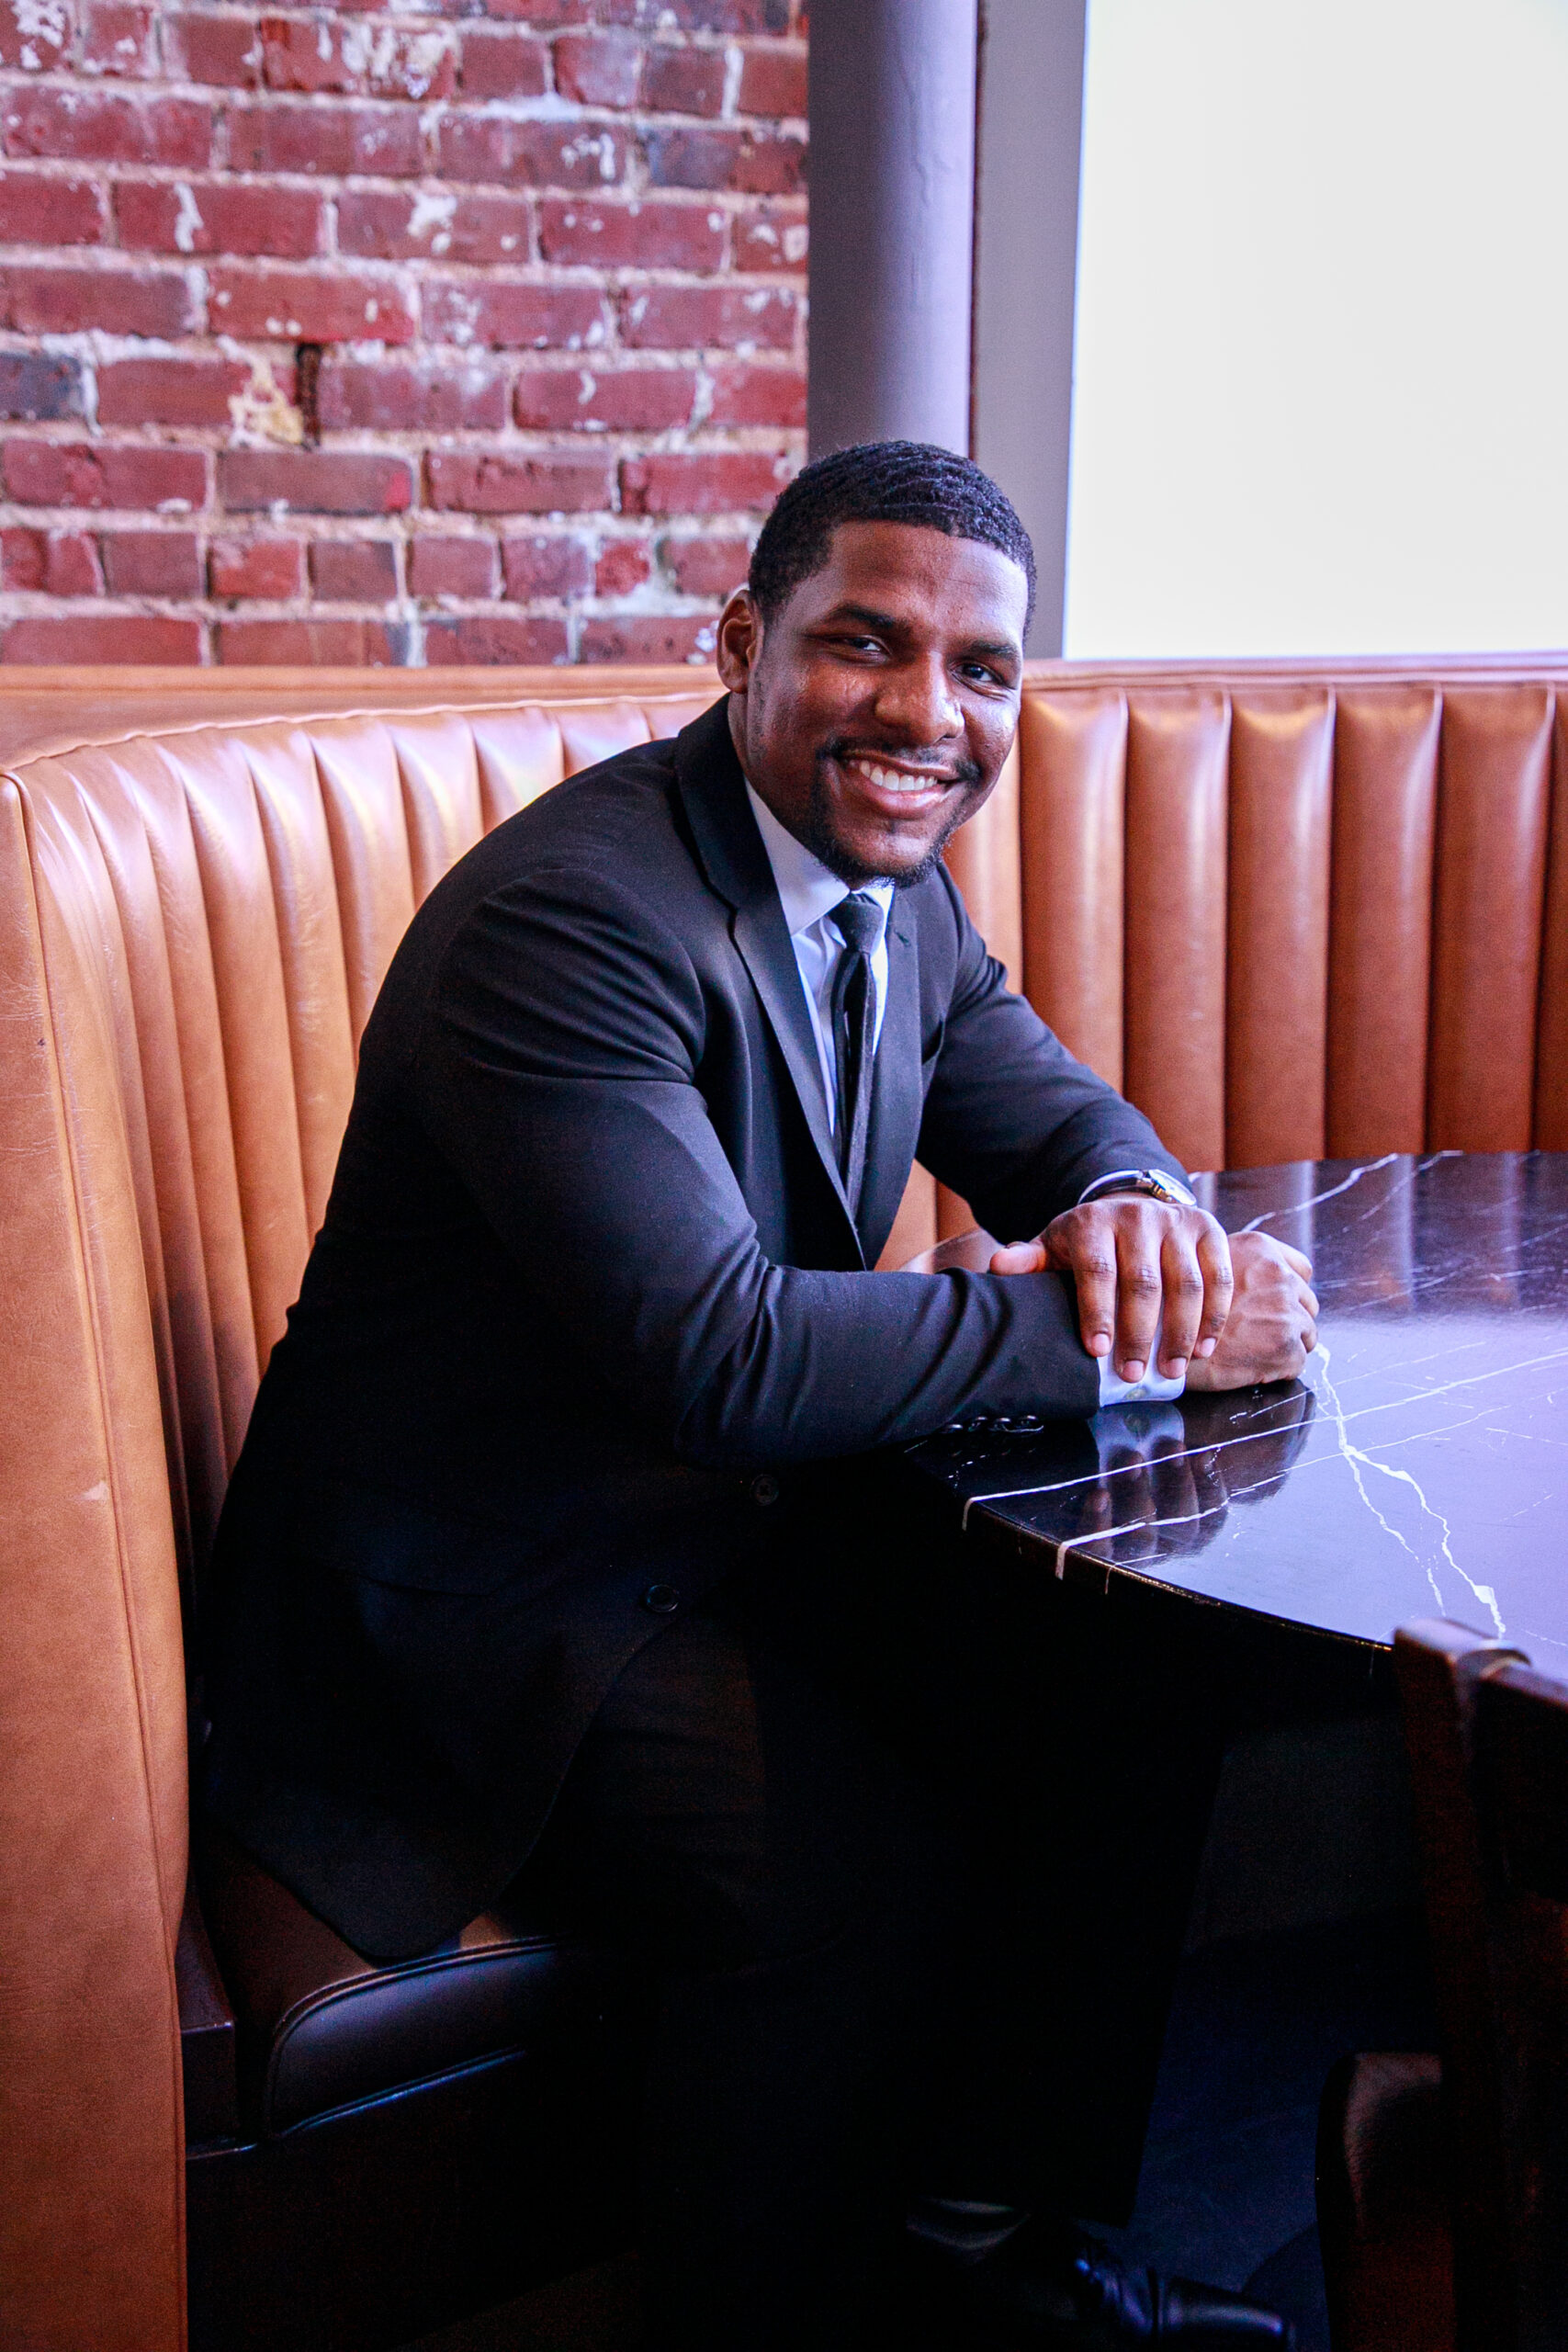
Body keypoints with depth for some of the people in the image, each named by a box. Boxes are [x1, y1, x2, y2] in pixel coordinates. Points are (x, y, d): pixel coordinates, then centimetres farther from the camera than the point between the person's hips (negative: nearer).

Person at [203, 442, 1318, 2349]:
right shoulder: (567, 914, -24)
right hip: (488, 1588, -9)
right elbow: (713, 1353, -32)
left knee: (1145, 1678, -1)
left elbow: (1055, 1113, 13)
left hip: (747, 1518, 9)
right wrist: (1124, 1335, -27)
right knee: (862, 1870, -28)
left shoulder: (893, 884, 5)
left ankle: (973, 2192, 19)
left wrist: (1128, 1204, -13)